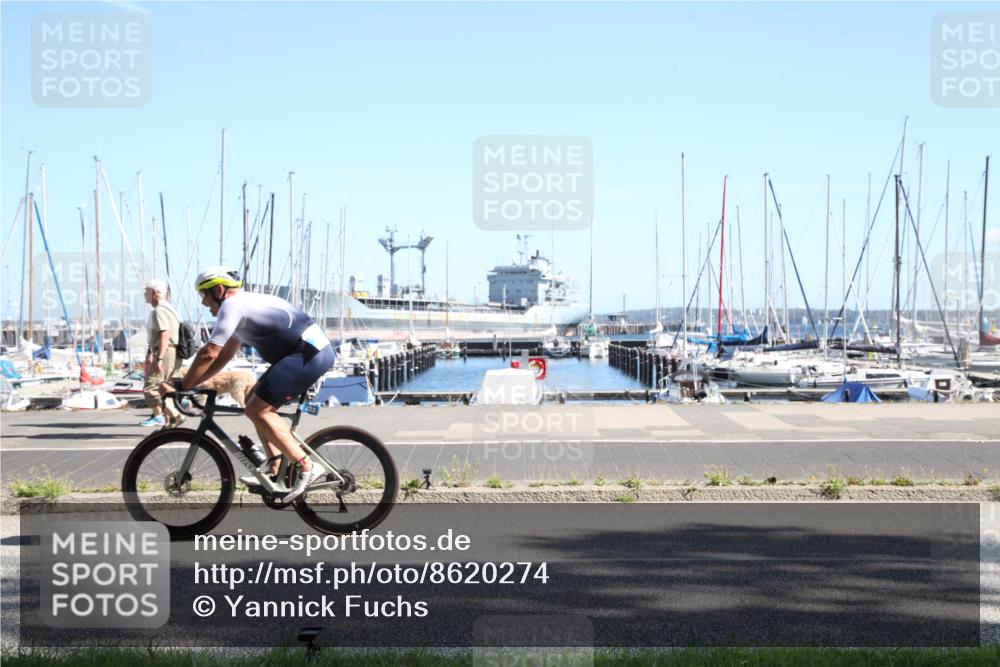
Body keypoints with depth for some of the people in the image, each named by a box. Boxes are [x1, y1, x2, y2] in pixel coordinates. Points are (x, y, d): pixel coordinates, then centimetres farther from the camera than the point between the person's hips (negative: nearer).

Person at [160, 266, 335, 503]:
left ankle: (306, 466, -13)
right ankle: (277, 470, 13)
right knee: (256, 401, 15)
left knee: (256, 409, -11)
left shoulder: (233, 305, -8)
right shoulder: (246, 305, 24)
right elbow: (224, 355, 26)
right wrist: (191, 383, 20)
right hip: (315, 352, 10)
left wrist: (180, 386, -6)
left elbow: (209, 353, -15)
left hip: (309, 355, -10)